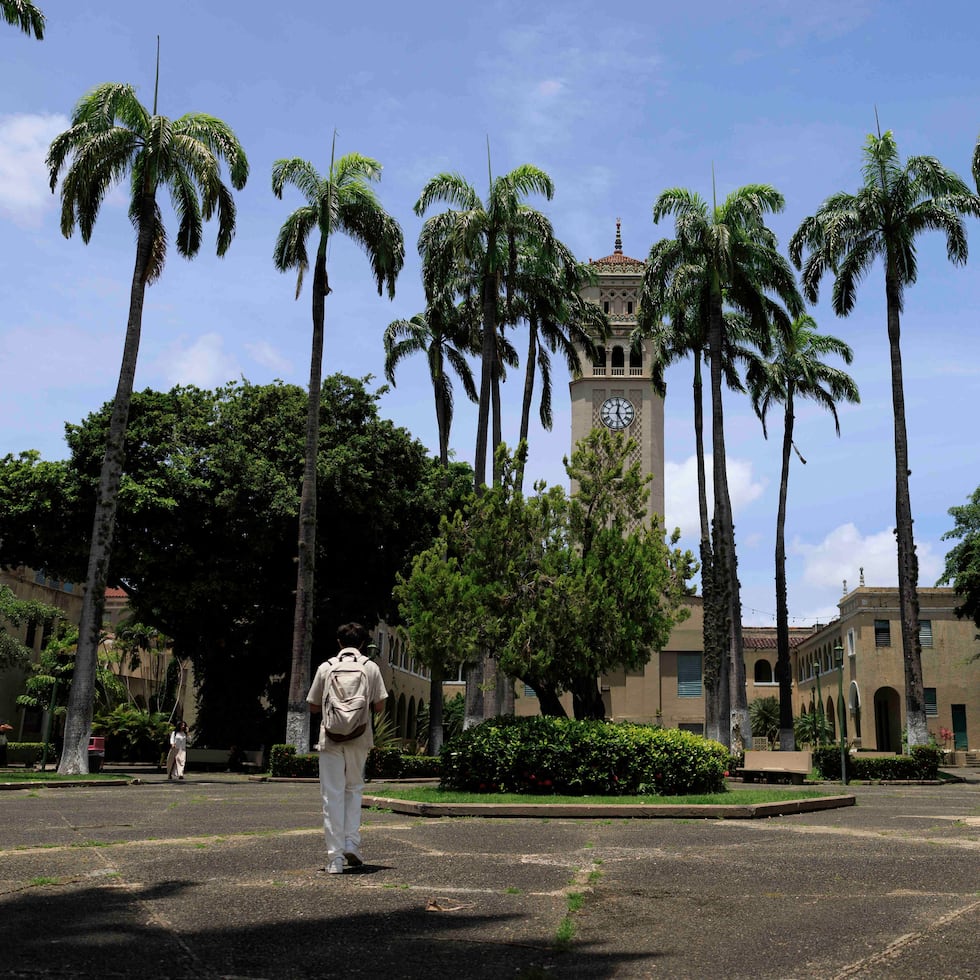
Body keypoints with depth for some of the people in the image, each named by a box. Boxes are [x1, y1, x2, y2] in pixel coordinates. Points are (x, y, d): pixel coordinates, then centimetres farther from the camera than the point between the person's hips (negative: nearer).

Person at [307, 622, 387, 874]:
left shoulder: (326, 667, 1)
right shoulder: (371, 667, 2)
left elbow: (313, 707, 5)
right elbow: (379, 705, 3)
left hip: (330, 738, -1)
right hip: (360, 739, 1)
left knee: (332, 795, 3)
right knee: (354, 789, 18)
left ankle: (335, 857, 1)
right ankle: (352, 843, 7)